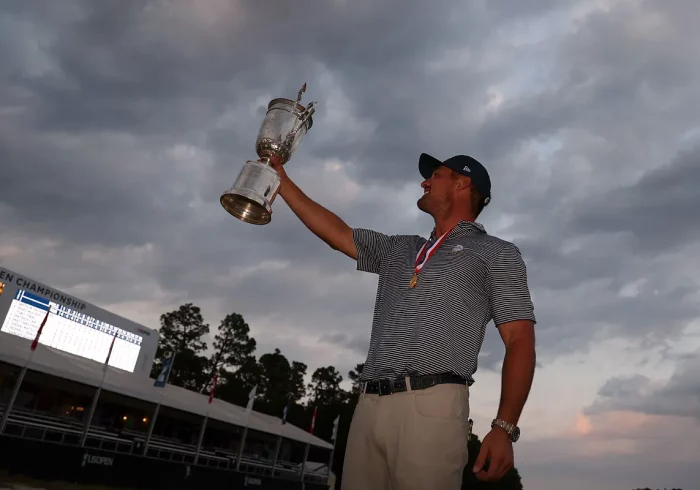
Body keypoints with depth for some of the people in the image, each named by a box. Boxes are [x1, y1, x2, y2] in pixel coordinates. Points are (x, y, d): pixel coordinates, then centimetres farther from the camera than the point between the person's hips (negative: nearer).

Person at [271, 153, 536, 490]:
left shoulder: (497, 253, 9)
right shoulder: (398, 250, 25)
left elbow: (520, 341, 1)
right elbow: (338, 233, 28)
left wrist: (504, 428, -11)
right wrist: (282, 181, 31)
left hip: (431, 406, -5)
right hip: (370, 405, 5)